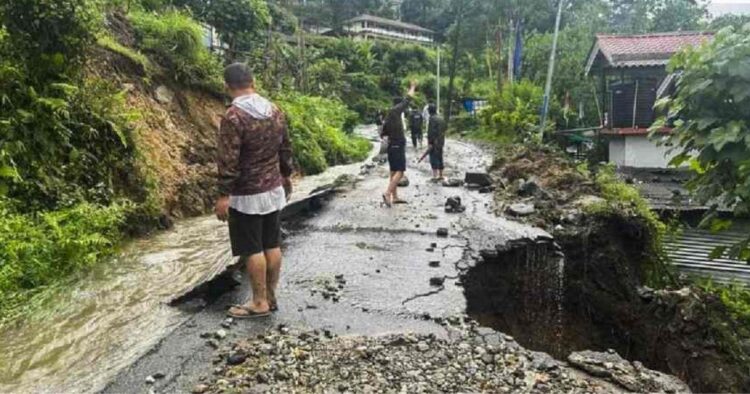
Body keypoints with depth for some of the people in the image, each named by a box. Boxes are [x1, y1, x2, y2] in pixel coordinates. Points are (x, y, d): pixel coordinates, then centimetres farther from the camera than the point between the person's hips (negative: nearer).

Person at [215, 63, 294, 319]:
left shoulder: (234, 116, -17)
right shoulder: (275, 110, 4)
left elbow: (228, 160, -20)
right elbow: (285, 149, 12)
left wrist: (224, 195, -15)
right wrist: (286, 177, 24)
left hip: (247, 195, -7)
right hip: (274, 189, 7)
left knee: (252, 250, 3)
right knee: (272, 245, 13)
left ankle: (259, 303, 12)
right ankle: (271, 296, 24)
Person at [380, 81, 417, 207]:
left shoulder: (389, 116, 15)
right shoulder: (395, 111, -10)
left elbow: (383, 132, 17)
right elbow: (407, 100, -5)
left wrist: (384, 139, 3)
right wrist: (412, 87, 7)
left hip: (392, 146, 9)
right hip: (398, 146, -9)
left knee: (394, 172, 10)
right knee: (400, 172, -12)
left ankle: (395, 197, 14)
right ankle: (387, 193, -22)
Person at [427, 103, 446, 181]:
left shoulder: (432, 118, -13)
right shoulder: (441, 118, 13)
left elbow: (431, 131, -18)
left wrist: (430, 142, -16)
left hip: (434, 142, -8)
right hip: (441, 142, 8)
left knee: (433, 158, -6)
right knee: (440, 158, 13)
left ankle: (435, 176, -9)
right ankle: (440, 175, 18)